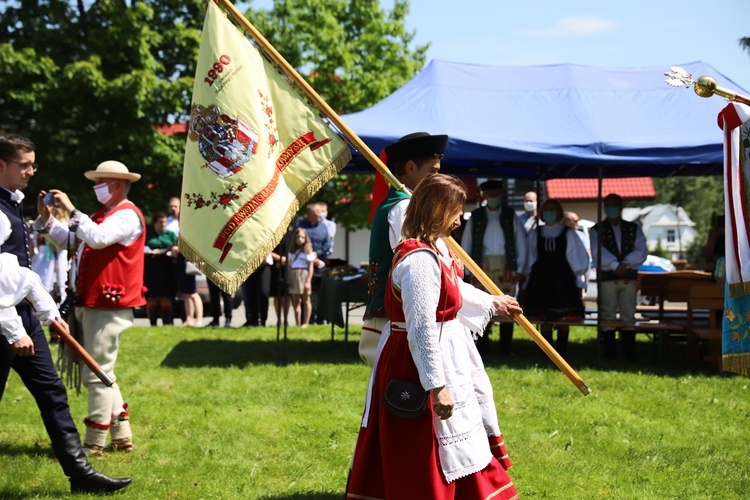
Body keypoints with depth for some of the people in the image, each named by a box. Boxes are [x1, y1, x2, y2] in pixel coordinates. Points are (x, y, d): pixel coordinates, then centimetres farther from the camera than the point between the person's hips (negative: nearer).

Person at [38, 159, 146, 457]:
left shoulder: (127, 215, -10)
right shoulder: (103, 215, 21)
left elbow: (97, 238, -28)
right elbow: (67, 240, 21)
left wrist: (71, 209, -22)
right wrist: (46, 217, 8)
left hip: (109, 305, -11)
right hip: (92, 304, 11)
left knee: (97, 373, -8)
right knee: (101, 373, 15)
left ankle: (94, 444, -4)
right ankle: (121, 436, 22)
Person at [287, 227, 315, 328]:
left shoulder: (308, 250, 1)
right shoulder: (292, 251, 15)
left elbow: (311, 267, -4)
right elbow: (289, 265, 13)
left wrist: (308, 281, -11)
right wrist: (288, 280, 4)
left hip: (304, 274, -5)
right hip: (293, 275, 5)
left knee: (306, 300, 0)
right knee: (296, 301, 4)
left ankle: (306, 323, 2)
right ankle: (298, 323, 6)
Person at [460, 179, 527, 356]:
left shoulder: (510, 216, 6)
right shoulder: (476, 217, 7)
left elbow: (521, 242, 5)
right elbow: (466, 244, 6)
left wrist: (519, 269, 0)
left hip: (506, 266, 0)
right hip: (482, 266, 0)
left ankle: (506, 347, 5)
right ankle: (483, 347, 6)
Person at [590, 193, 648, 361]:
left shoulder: (633, 229, 15)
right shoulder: (597, 230, 8)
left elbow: (641, 251, 3)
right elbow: (597, 253, -6)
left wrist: (626, 264, -13)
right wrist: (615, 266, -18)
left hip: (629, 277, 2)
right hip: (606, 277, -2)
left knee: (629, 316, 2)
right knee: (607, 316, -3)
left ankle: (630, 353, 4)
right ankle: (609, 352, -1)